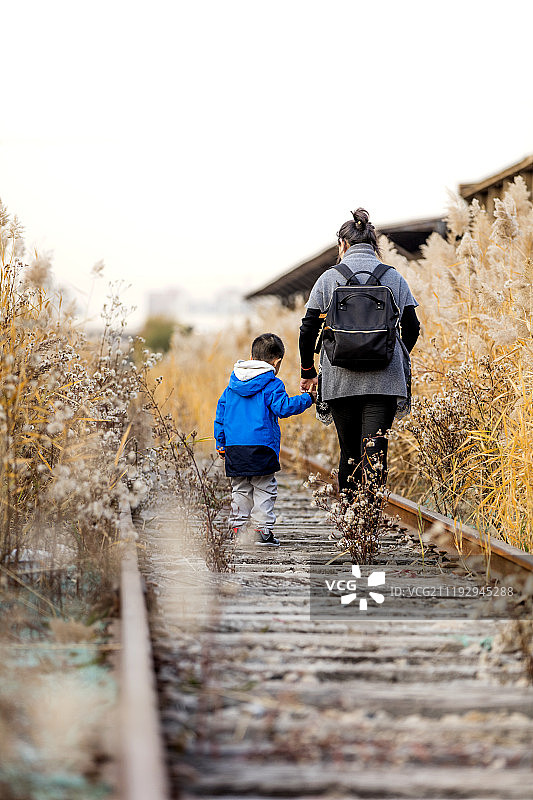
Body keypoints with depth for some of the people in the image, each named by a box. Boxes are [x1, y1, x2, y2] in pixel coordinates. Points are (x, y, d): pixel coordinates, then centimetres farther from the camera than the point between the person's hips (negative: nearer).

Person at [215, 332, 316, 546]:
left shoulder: (233, 384, 14)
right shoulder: (272, 384, -6)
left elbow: (221, 412, 16)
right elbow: (283, 407, -12)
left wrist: (221, 442, 21)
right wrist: (308, 398, 0)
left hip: (234, 446, 5)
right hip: (261, 446, -5)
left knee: (240, 488, 14)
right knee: (264, 488, 2)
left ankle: (237, 527, 11)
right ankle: (263, 529, -1)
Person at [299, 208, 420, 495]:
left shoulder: (329, 278, 3)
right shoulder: (394, 278, 6)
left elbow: (308, 331, 2)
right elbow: (412, 328, 8)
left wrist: (308, 372, 14)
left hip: (341, 381, 0)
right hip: (384, 381, 0)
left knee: (349, 452, 12)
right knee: (375, 450, -6)